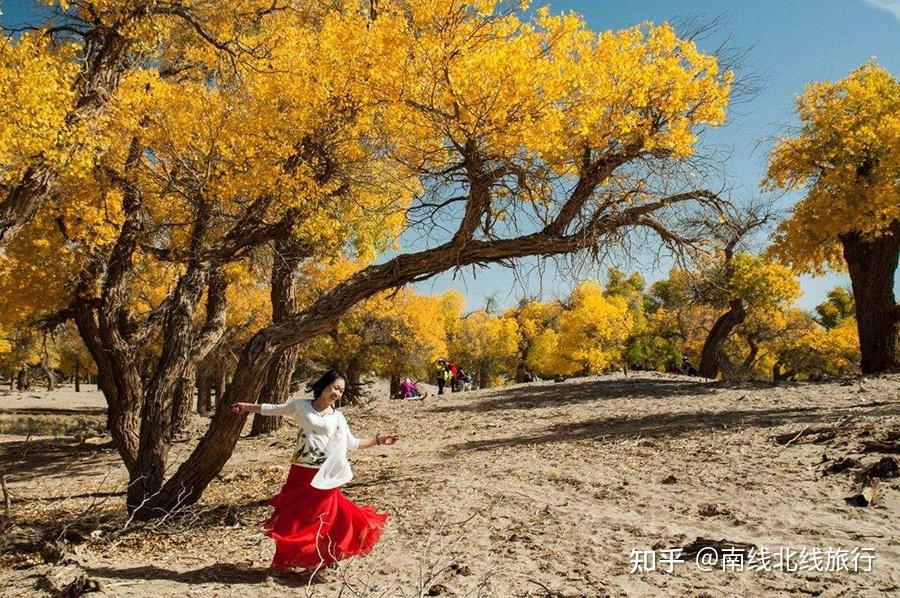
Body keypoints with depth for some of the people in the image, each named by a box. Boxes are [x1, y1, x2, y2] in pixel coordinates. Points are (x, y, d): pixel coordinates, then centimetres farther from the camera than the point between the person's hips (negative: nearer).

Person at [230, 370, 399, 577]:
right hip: (300, 474, -1)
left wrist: (378, 440, 6)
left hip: (324, 477, 1)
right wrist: (247, 406, 21)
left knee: (324, 520, 2)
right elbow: (275, 409, 15)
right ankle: (278, 564, 23)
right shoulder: (300, 405, 1)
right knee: (292, 519, 5)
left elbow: (352, 443, 12)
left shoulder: (337, 417, 7)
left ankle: (317, 564, 22)